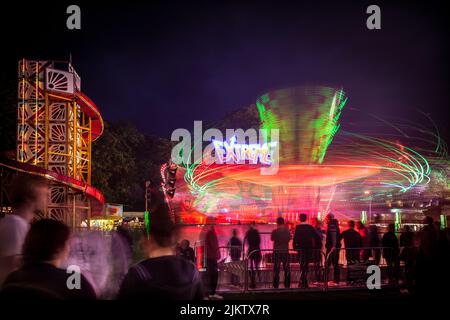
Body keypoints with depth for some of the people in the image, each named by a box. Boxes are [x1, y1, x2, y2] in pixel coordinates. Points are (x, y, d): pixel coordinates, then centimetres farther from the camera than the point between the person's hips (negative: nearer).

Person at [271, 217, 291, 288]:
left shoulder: (275, 231, -12)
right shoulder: (287, 231, -3)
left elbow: (272, 239, 4)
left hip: (277, 252, -2)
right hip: (285, 251, 2)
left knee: (276, 270, 3)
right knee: (287, 269, 11)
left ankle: (276, 285, 2)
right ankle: (287, 285, 13)